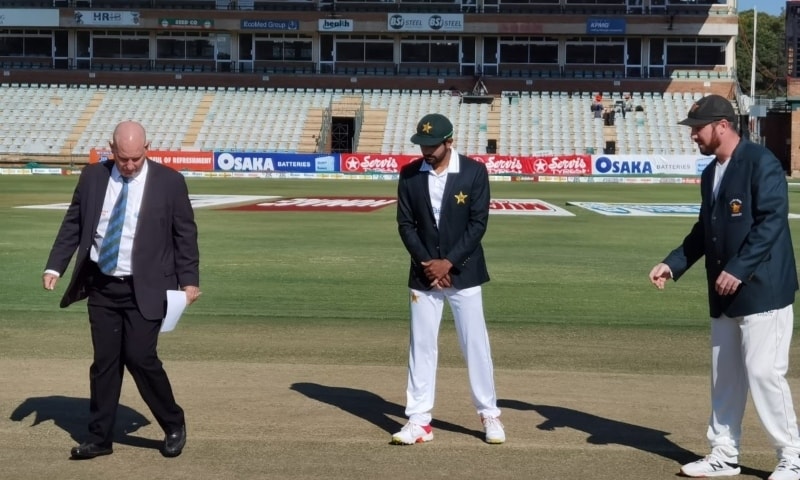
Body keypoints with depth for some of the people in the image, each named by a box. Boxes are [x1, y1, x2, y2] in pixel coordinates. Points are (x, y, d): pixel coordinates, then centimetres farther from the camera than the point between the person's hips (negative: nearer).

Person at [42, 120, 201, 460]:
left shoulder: (169, 182, -5)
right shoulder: (92, 177, 3)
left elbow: (186, 233, -1)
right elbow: (72, 224, 9)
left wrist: (189, 280, -6)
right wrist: (55, 266, 1)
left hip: (144, 289, -3)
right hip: (101, 286, 4)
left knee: (140, 358, -9)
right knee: (104, 362, 7)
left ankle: (174, 426, 12)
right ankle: (100, 438, 18)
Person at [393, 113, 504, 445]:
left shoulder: (474, 172, -6)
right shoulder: (409, 175, 1)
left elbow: (478, 223, -9)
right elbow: (405, 224, 1)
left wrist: (448, 262, -14)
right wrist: (426, 263, -10)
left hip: (463, 273, -2)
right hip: (423, 274, 2)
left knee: (475, 343, 2)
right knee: (421, 345, 4)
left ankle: (489, 415, 14)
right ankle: (419, 421, 10)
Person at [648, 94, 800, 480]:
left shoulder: (761, 163, -11)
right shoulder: (710, 173, 14)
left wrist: (738, 269, -22)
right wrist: (672, 264, 10)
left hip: (762, 289, -9)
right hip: (724, 294, 9)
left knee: (764, 372, -7)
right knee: (725, 376, 13)